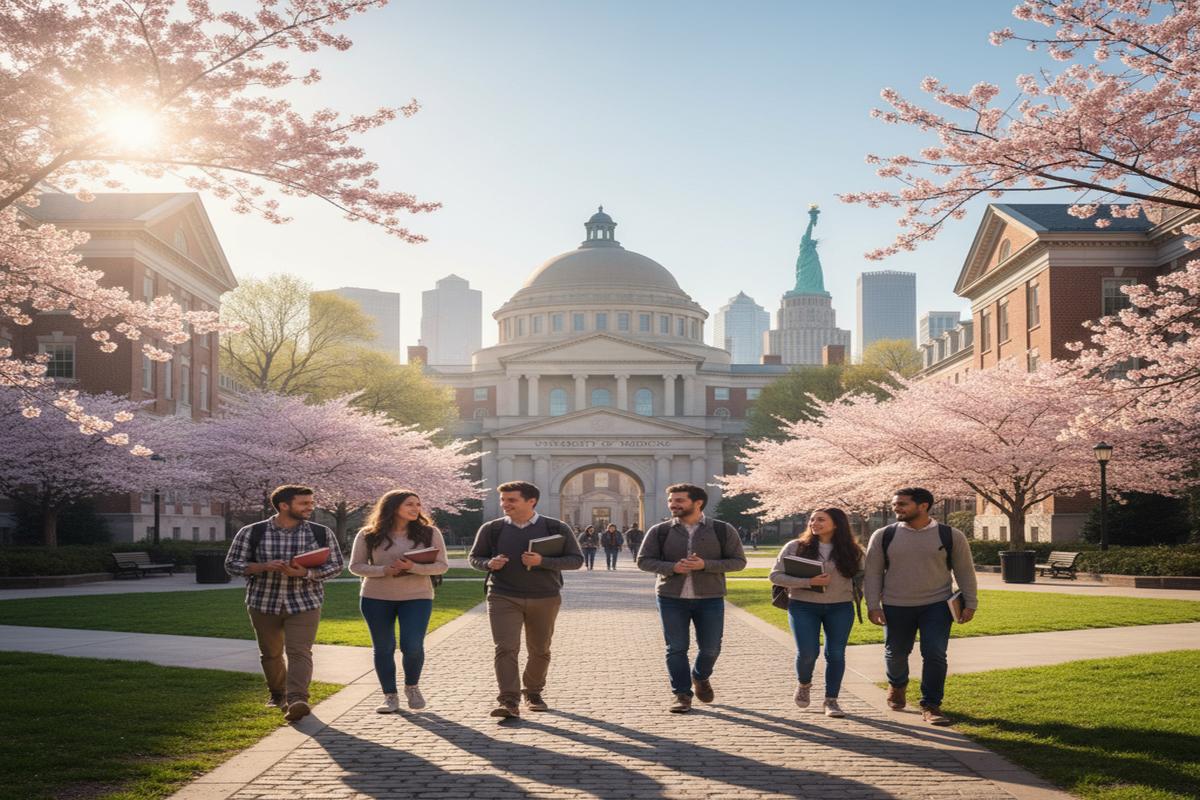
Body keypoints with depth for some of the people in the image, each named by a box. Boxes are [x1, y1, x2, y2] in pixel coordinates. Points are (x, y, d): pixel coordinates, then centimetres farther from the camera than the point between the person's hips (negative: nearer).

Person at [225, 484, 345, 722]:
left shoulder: (321, 533, 0)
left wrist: (304, 572, -17)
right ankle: (277, 694, 36)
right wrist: (264, 566, -19)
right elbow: (232, 564, -1)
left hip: (304, 604, -1)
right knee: (270, 653, 14)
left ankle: (296, 700, -26)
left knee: (299, 651, -16)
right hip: (263, 603, 1)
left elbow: (335, 566, 1)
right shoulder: (252, 533, -3)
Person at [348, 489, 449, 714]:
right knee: (383, 648, 6)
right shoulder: (368, 535, -2)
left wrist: (413, 567, -22)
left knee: (412, 646, -9)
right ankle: (390, 696, 19)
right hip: (376, 598, 1)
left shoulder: (429, 533, -2)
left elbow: (442, 565, -5)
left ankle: (412, 687, 19)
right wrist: (384, 570, -18)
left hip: (416, 597, -1)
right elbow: (355, 566, 0)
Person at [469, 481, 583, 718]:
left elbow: (576, 560, -4)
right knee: (506, 648, -13)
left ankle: (534, 693, 32)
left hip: (545, 598, 1)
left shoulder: (556, 528, -3)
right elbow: (475, 557, 12)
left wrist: (543, 561, -19)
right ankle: (509, 701, -16)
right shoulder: (492, 529, 2)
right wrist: (489, 564, -12)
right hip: (504, 598, -1)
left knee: (540, 651, 11)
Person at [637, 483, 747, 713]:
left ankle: (701, 677, 36)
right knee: (676, 649, 0)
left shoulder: (723, 530, -1)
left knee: (710, 648, 6)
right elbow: (644, 560, 2)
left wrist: (705, 565, -17)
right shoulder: (660, 531, 2)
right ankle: (682, 695, 13)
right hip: (671, 598, 0)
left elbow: (738, 561, -2)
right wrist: (672, 567, -16)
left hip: (709, 599, 0)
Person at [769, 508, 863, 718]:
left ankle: (831, 700, 15)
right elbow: (775, 576, -7)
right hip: (804, 607, -1)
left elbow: (860, 575, 15)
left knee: (836, 654, 0)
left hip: (840, 608, 2)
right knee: (807, 652, -9)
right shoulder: (795, 547, -3)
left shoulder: (850, 551, 3)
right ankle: (803, 684, 23)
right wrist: (808, 582, -17)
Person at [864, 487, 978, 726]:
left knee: (935, 655, -11)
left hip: (936, 605, -1)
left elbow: (965, 571, 5)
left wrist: (970, 603, 3)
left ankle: (931, 706, 1)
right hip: (896, 607, 1)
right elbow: (873, 572, 3)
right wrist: (873, 605, -4)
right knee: (896, 653, 13)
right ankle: (897, 685, 44)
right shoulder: (883, 536, -1)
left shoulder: (950, 536, -2)